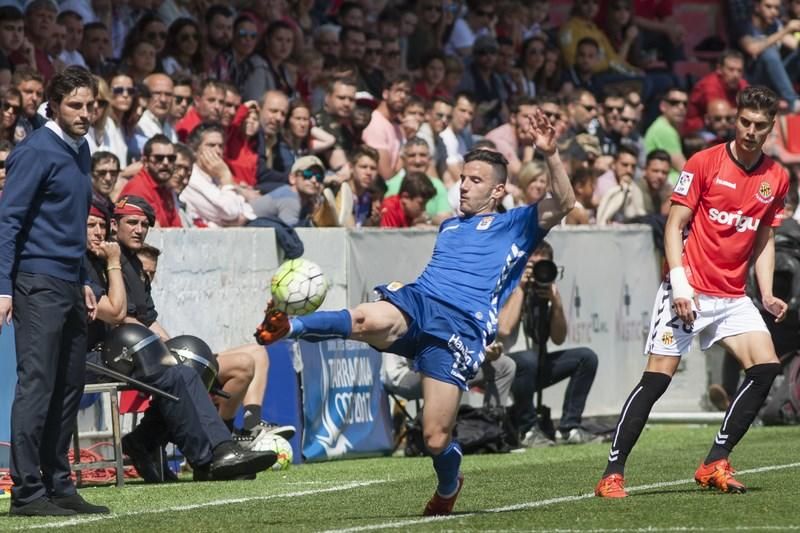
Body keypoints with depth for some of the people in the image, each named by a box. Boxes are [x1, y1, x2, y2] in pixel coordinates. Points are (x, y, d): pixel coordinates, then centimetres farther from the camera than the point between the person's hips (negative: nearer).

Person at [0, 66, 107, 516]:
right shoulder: (38, 151, -10)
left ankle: (59, 485, 14)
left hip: (70, 286, 9)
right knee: (37, 384, -10)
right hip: (38, 284, -9)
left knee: (69, 388, 9)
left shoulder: (80, 150, 16)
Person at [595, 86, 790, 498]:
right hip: (690, 291, -5)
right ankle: (613, 472, -6)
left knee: (766, 367, -11)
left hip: (733, 297, 5)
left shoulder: (776, 178, 7)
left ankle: (715, 463, -2)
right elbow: (674, 224, -7)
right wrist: (679, 284, -17)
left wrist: (767, 295, 6)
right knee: (657, 378, -10)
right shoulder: (704, 163, -7)